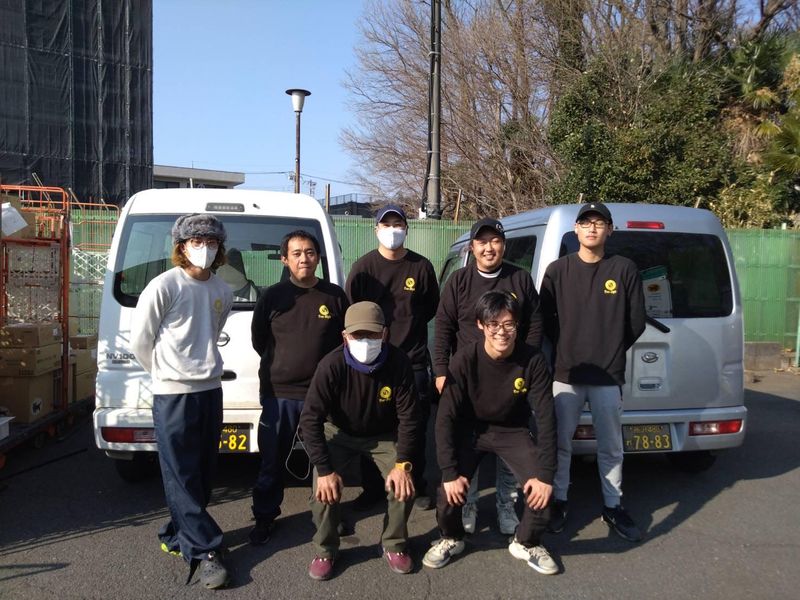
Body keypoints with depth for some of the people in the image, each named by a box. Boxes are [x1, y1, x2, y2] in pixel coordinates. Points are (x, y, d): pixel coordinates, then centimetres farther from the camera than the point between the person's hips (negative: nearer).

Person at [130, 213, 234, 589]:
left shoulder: (222, 291, 7)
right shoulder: (164, 286, -11)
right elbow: (140, 340, -5)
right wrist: (167, 374, 5)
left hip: (211, 390, 6)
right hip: (173, 394, -6)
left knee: (203, 473, 12)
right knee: (182, 477, 0)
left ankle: (178, 536, 29)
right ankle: (205, 551, 7)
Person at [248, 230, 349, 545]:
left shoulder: (335, 295, 1)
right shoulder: (272, 296, 0)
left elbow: (347, 340, 8)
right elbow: (258, 341, 9)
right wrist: (281, 366, 10)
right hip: (278, 393, 0)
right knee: (272, 462, 9)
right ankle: (264, 517, 26)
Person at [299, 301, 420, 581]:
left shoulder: (398, 363, -27)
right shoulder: (331, 365, -31)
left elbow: (408, 417, -18)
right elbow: (310, 419, -26)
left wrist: (403, 464, -22)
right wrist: (325, 470, -28)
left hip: (384, 435, 1)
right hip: (339, 432, -1)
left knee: (403, 485, -15)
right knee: (324, 488, -19)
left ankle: (394, 546, 12)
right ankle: (325, 551, 7)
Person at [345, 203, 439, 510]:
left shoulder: (421, 266, 2)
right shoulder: (363, 267, 1)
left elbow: (432, 306, 12)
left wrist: (409, 324, 4)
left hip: (413, 359, 0)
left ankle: (416, 488, 23)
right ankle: (373, 488, 22)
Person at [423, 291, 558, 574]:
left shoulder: (533, 360, -21)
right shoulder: (465, 359, -24)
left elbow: (545, 418, -17)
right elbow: (446, 417, -21)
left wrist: (546, 474, -22)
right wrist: (450, 472, -24)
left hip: (512, 431, 1)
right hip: (470, 429, -1)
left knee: (542, 488, -18)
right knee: (449, 490, -20)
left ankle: (526, 543, 14)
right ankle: (451, 539, 15)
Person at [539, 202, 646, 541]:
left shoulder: (624, 269, 1)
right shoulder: (558, 270, 2)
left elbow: (636, 322, 5)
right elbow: (545, 317, 6)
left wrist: (612, 350, 7)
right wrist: (564, 348, 4)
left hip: (609, 376, 0)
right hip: (566, 374, 0)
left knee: (611, 447, 10)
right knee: (561, 443, 8)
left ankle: (613, 507, 26)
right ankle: (559, 501, 24)